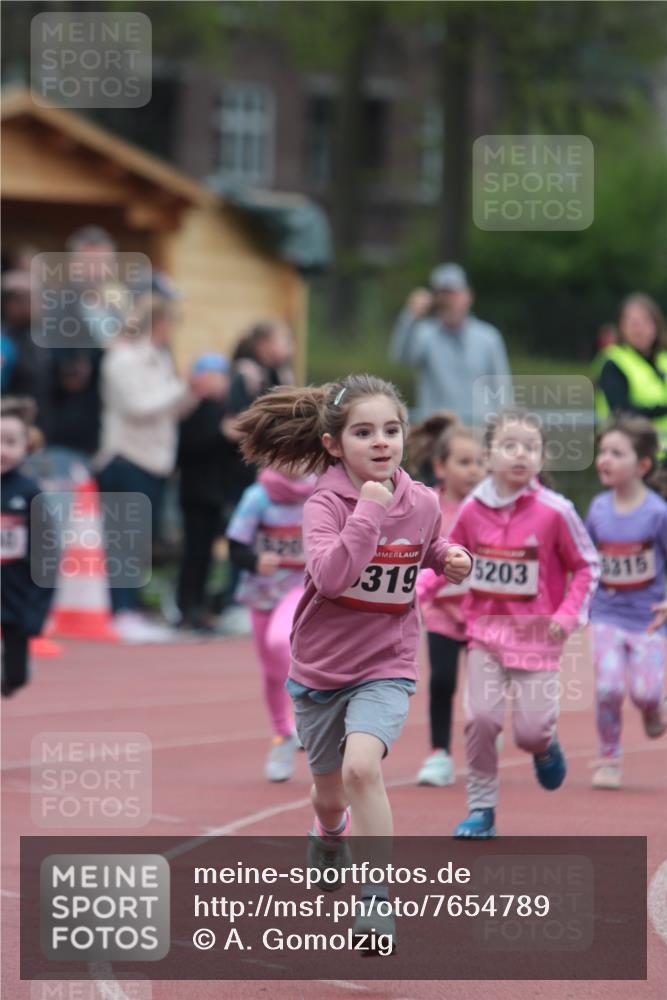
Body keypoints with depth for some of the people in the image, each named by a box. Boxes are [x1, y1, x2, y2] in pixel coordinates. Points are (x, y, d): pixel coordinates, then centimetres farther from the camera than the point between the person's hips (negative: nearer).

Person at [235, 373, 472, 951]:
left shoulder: (422, 504, -5)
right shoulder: (326, 504, -16)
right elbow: (330, 576, -33)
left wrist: (451, 559, -3)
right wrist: (368, 510, -36)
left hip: (385, 669, 0)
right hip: (320, 668, 0)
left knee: (361, 765, -28)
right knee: (329, 794, 18)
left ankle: (378, 897, -19)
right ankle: (328, 839, 55)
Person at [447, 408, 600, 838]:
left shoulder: (554, 511, -11)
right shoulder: (473, 510, -3)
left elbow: (587, 566, -1)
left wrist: (569, 614, -11)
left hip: (537, 633, -2)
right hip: (485, 627, 2)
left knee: (530, 730, -4)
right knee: (481, 717, -10)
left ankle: (545, 746, 35)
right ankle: (482, 810, 5)